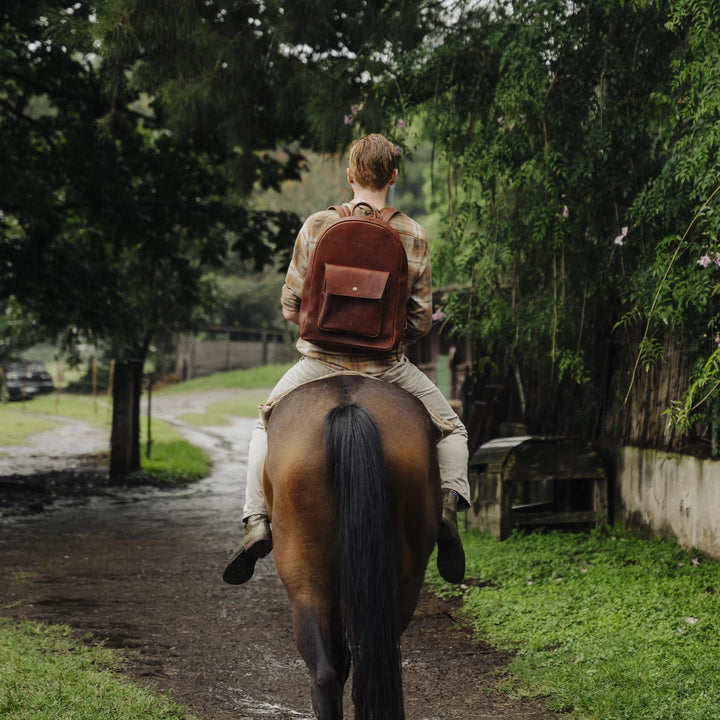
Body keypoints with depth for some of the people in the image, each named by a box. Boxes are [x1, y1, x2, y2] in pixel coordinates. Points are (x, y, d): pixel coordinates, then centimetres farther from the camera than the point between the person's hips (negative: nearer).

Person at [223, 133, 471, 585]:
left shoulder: (317, 227, -7)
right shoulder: (414, 237, -6)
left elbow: (290, 305, -1)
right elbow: (422, 320, -2)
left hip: (321, 361, 0)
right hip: (388, 367, 0)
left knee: (269, 423, 27)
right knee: (451, 429, 21)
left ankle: (258, 519, 13)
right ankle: (449, 502, -6)